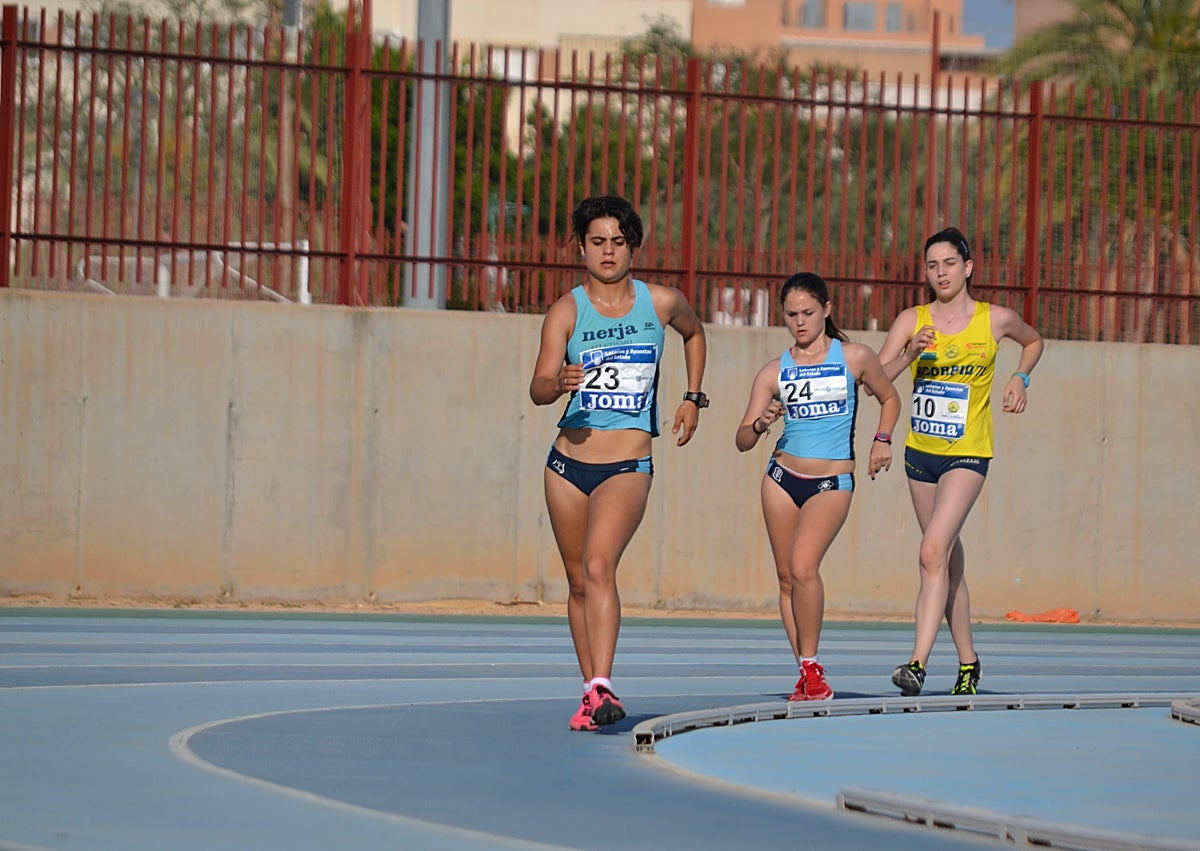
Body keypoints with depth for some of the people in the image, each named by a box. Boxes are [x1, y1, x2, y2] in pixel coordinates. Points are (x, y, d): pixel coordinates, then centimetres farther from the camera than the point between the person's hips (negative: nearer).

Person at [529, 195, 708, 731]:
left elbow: (694, 332, 27)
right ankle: (591, 692, 23)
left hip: (628, 467, -2)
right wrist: (559, 382, -35)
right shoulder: (566, 311, -2)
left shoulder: (662, 303, 3)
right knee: (579, 582, 10)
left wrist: (693, 397, 22)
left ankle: (601, 689, -32)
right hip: (568, 461, 2)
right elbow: (538, 388, -13)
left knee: (599, 566, -23)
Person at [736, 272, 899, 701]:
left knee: (803, 566, -23)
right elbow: (742, 440, 0)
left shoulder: (855, 357, 1)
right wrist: (759, 425, -22)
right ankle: (806, 674, 16)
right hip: (783, 477, 3)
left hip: (832, 484, -3)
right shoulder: (774, 372, 3)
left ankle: (812, 667, -11)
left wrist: (882, 439, 2)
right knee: (786, 578, 5)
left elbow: (890, 398, 19)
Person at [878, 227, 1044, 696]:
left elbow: (1034, 341, 19)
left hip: (967, 456, -4)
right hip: (920, 453, 4)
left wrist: (1020, 377, 3)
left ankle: (918, 662, -26)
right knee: (949, 561, 14)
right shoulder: (912, 321, -1)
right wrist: (910, 354, -25)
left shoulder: (997, 320, -3)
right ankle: (968, 661, 27)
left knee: (933, 552, -21)